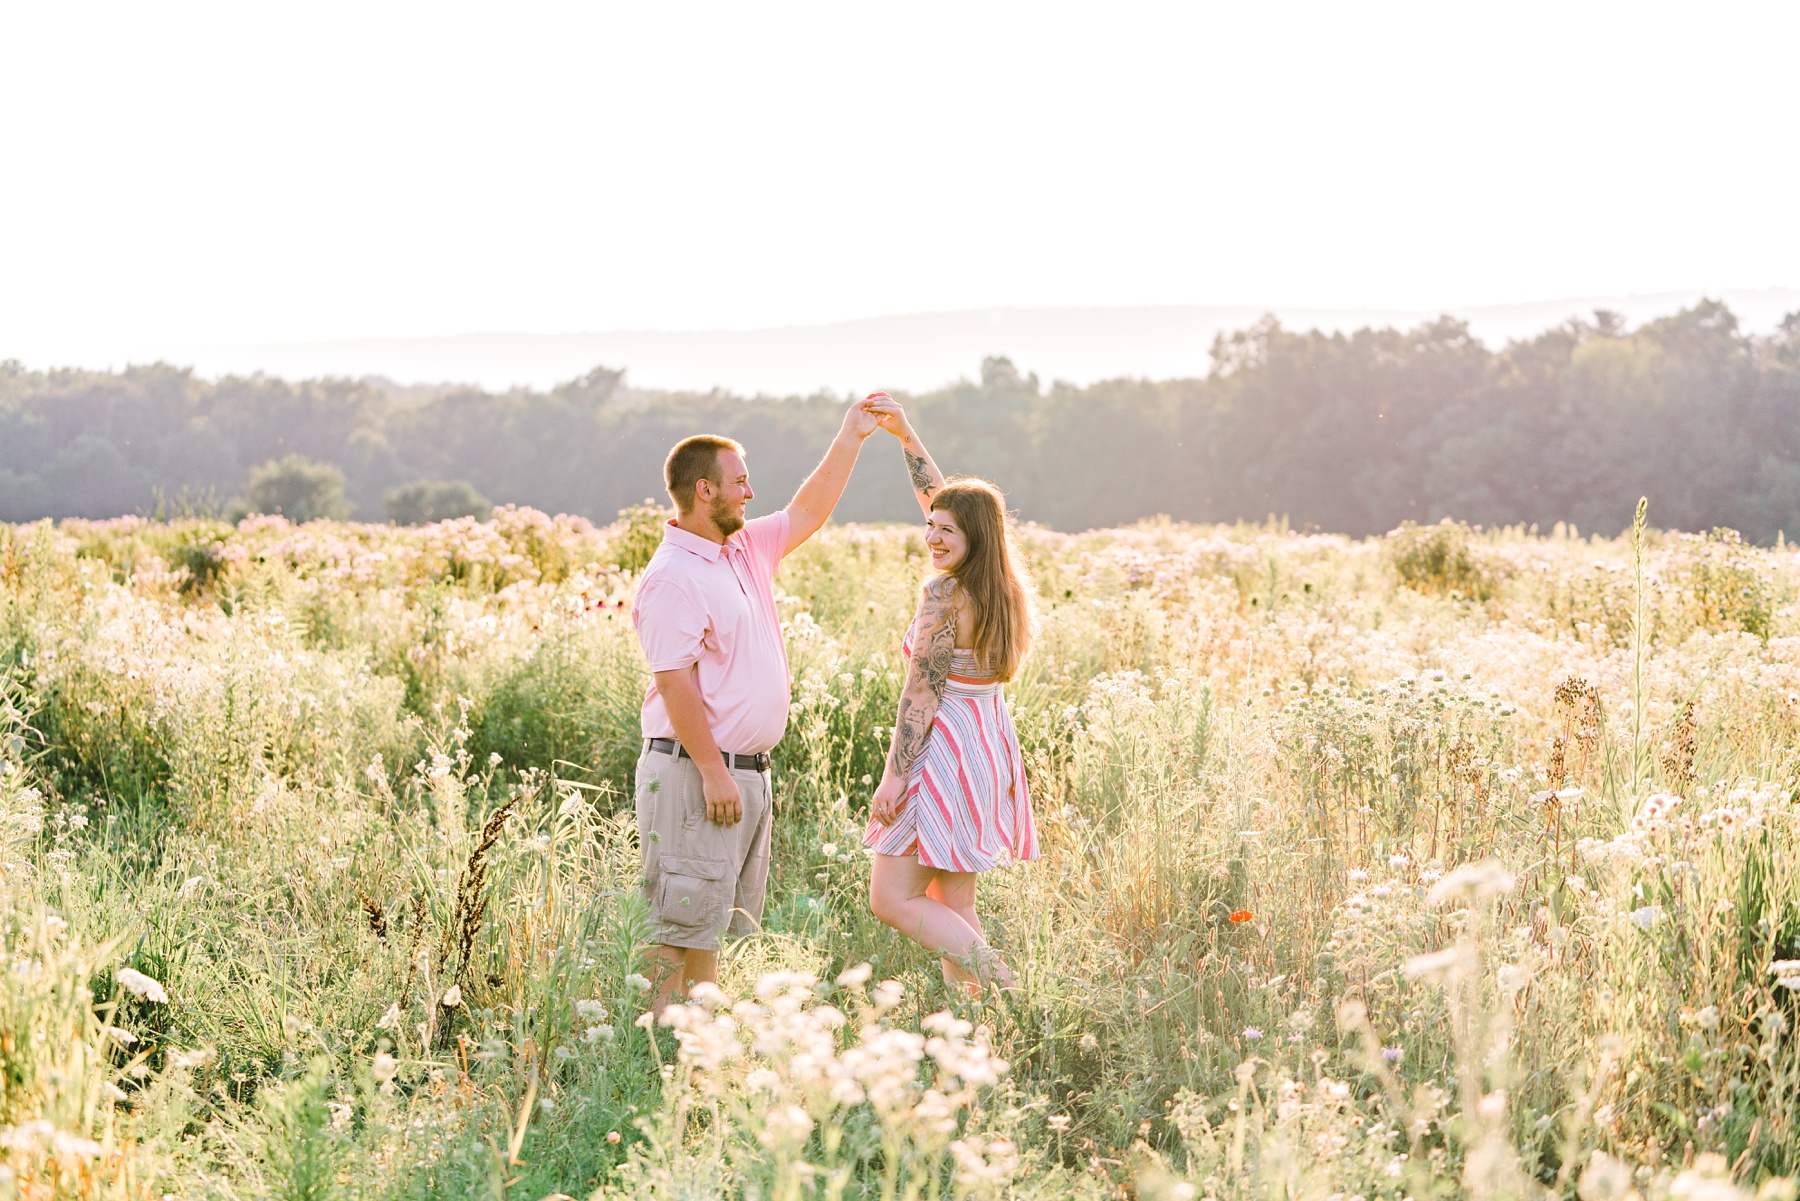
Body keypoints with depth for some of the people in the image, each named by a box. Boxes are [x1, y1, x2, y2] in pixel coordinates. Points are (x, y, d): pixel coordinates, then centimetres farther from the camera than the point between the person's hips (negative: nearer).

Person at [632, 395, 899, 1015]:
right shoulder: (673, 577, -15)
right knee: (686, 923, -8)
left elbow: (807, 513, 26)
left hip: (748, 772, 10)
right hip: (695, 775, -10)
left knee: (722, 921, 14)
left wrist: (851, 438, 21)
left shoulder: (746, 550, 13)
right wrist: (713, 772, -22)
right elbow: (675, 682, -20)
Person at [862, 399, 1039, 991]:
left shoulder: (944, 593, -16)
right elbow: (940, 497, 19)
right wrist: (906, 435, 22)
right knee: (952, 904, 12)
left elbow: (922, 692, -18)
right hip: (990, 744, 9)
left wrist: (894, 775, -16)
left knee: (892, 899, -4)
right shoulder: (1001, 585, 8)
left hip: (946, 753, -9)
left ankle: (1006, 988, -14)